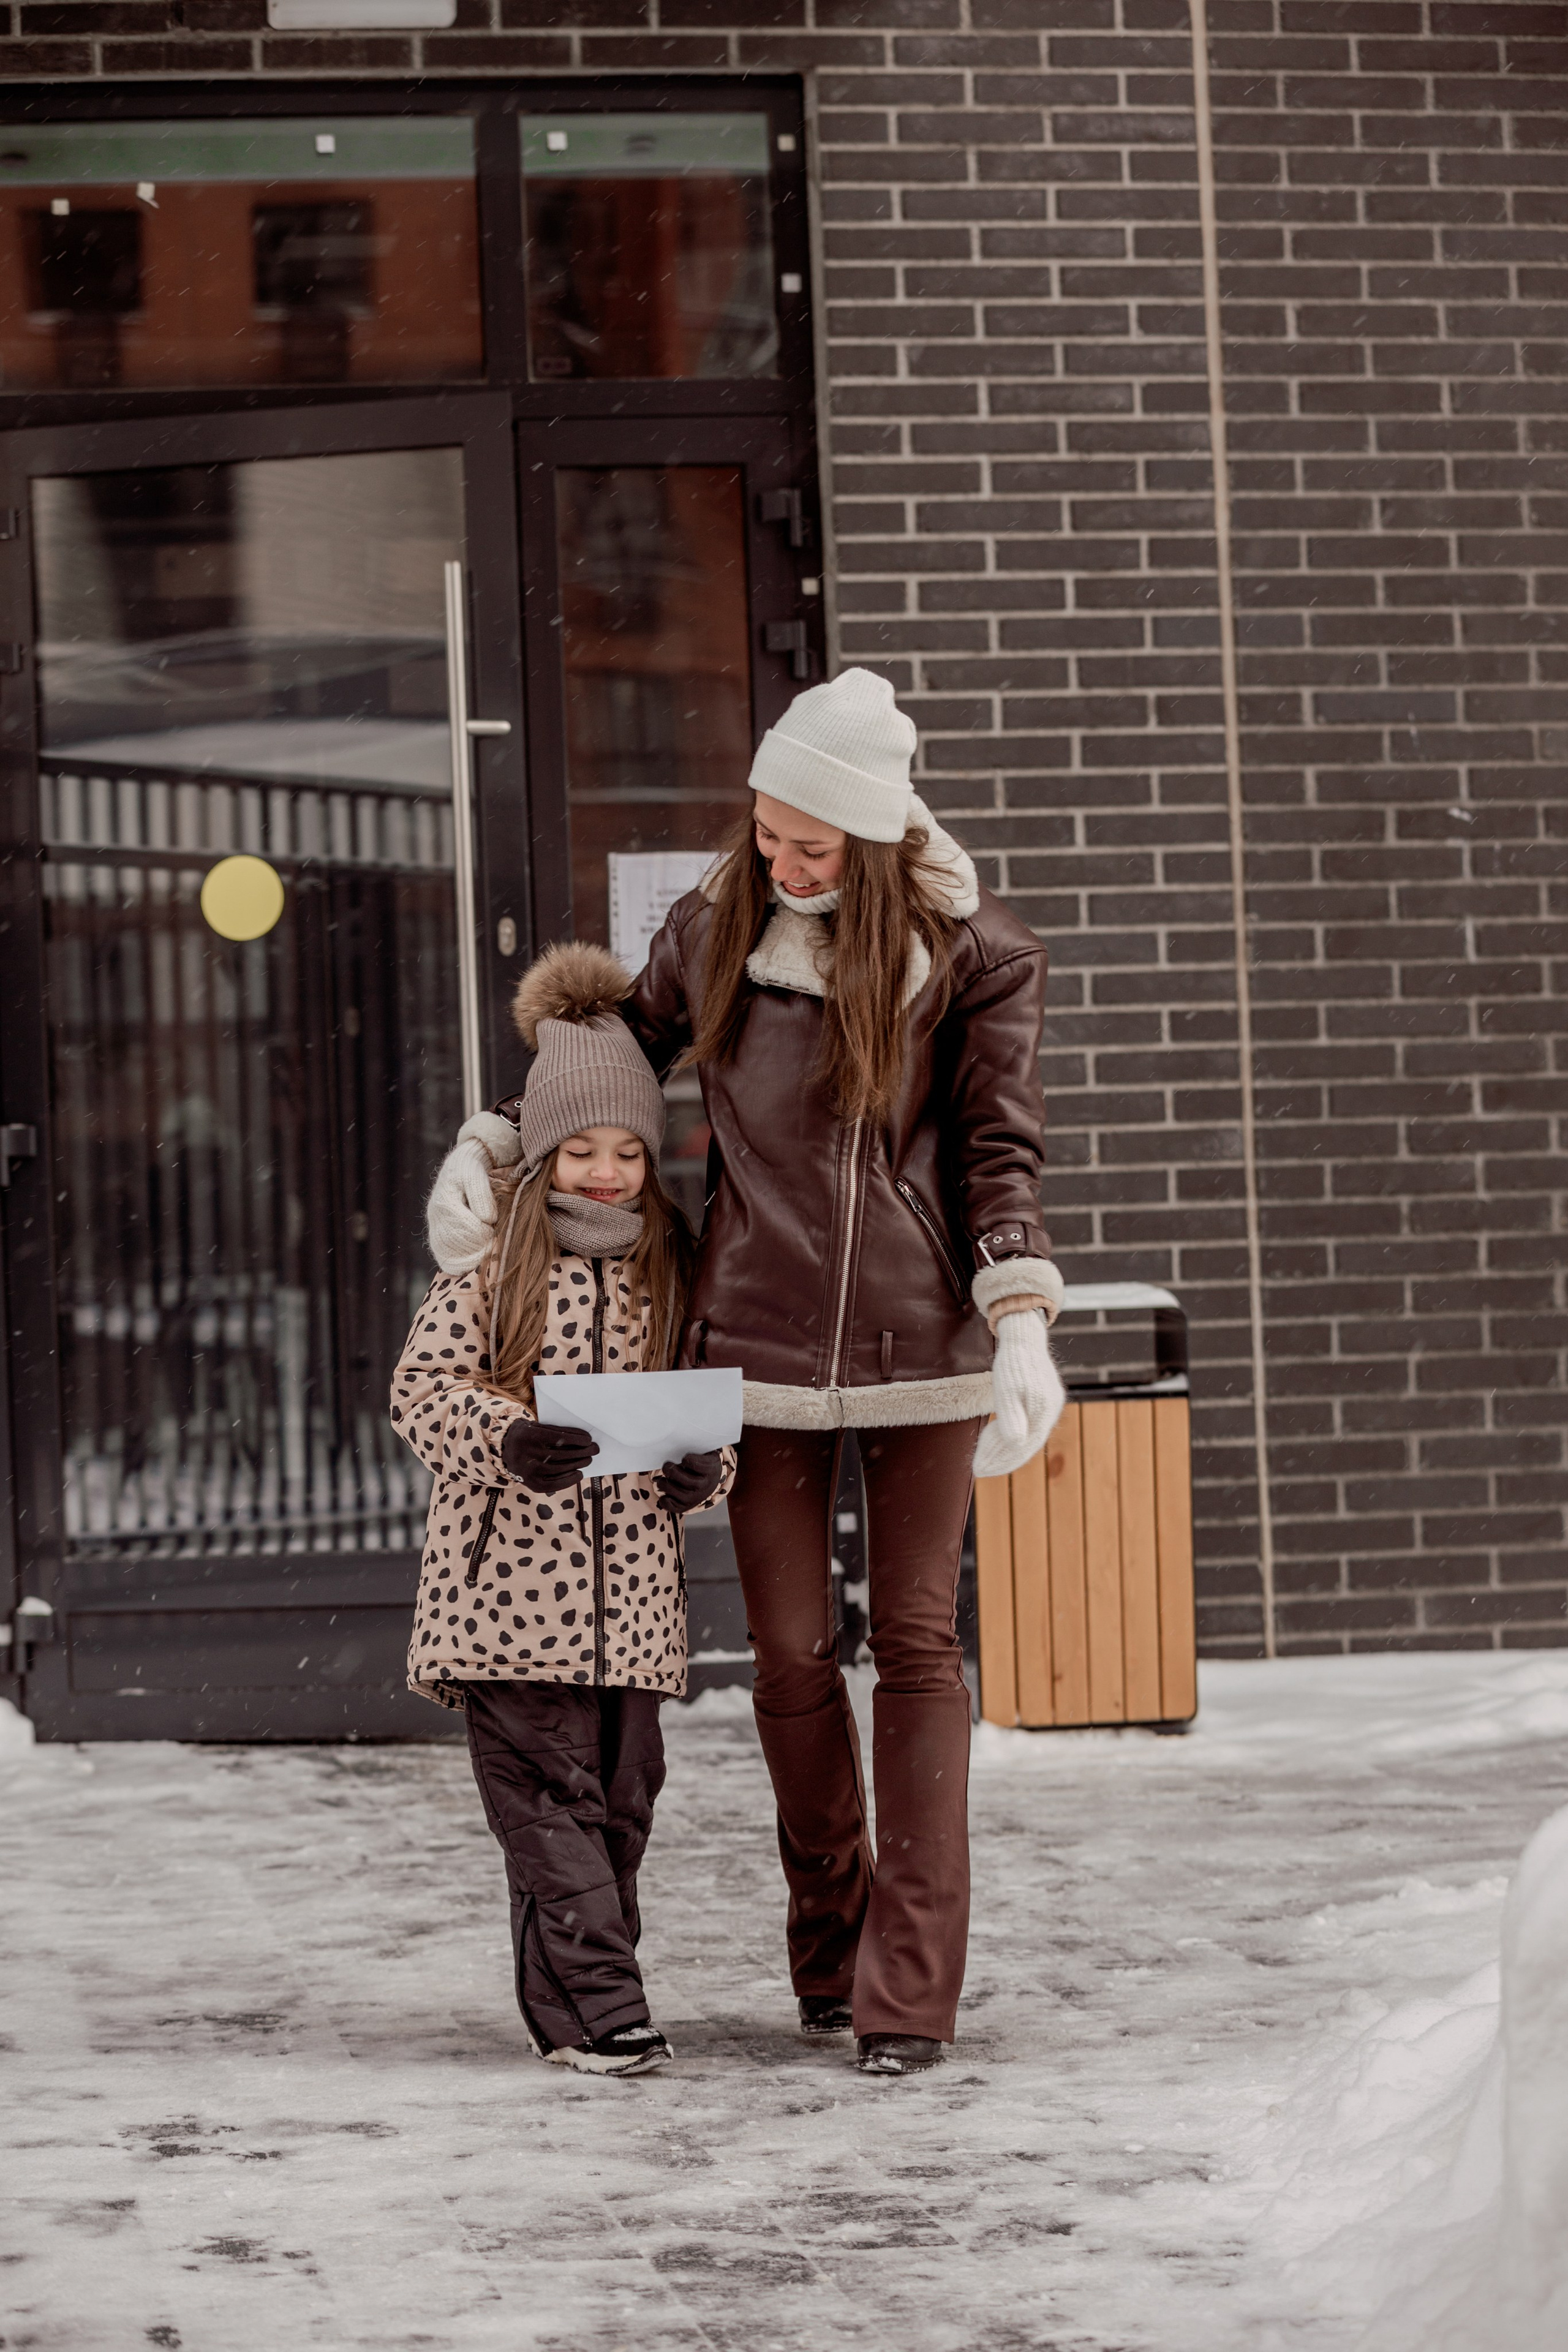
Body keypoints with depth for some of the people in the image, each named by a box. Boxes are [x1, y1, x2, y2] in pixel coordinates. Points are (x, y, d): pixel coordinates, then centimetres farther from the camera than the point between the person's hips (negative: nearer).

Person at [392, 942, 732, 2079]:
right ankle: (602, 2005, -7)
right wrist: (506, 1440, -20)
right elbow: (422, 1389, -3)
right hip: (511, 1580, -4)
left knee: (621, 1795, 6)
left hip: (630, 1586, 4)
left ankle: (565, 2003, 17)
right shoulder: (489, 1268, 0)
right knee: (549, 1793, -7)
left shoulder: (672, 1274, 10)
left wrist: (703, 1470, -5)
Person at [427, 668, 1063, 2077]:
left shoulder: (970, 952, -1)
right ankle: (828, 1943, 21)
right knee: (790, 1652, 3)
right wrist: (489, 1146, 8)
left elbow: (1001, 1149, -4)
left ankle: (911, 1988, -1)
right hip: (760, 1339, 2)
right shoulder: (718, 928, 6)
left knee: (917, 1642, -1)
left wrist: (1023, 1326, -16)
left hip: (918, 1340, -2)